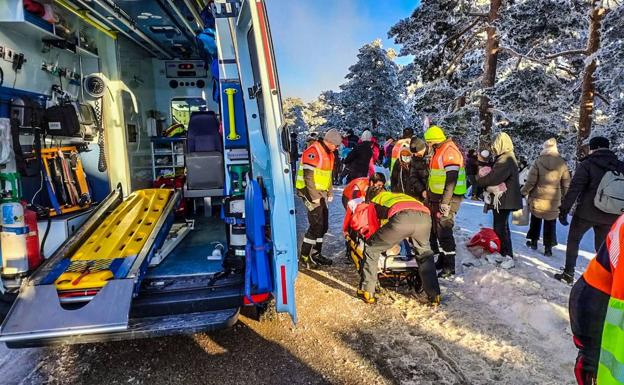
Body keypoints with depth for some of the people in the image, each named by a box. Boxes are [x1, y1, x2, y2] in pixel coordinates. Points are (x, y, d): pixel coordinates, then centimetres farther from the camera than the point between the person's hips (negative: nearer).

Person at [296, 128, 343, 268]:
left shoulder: (328, 153, 15)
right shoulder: (313, 151, -16)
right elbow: (308, 176, -21)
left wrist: (330, 192, 16)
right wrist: (315, 196, -20)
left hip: (321, 192, 9)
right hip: (311, 192, -9)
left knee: (324, 225, 11)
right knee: (316, 225, -10)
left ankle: (316, 254, 23)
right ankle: (304, 256, 1)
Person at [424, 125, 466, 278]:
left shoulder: (450, 152, -15)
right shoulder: (438, 152, 16)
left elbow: (451, 180, -22)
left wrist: (445, 202, -24)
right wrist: (430, 195, 21)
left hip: (447, 198, -10)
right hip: (436, 198, 10)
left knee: (444, 232, -8)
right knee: (436, 230, 14)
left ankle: (449, 266, 1)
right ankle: (442, 259, 26)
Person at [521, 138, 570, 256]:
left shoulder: (538, 161, -11)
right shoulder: (562, 163, -4)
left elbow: (531, 181, -12)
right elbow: (566, 184, 3)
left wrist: (523, 192, 2)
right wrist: (563, 197, 16)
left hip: (538, 198, -1)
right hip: (554, 200, 1)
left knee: (535, 220, 18)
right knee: (550, 223, 10)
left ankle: (533, 241, 27)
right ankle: (548, 248, 12)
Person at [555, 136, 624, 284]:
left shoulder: (587, 164, -9)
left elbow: (574, 189, -16)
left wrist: (564, 210, -13)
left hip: (586, 213, -4)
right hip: (610, 216, 4)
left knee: (573, 240, 13)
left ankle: (568, 273, 12)